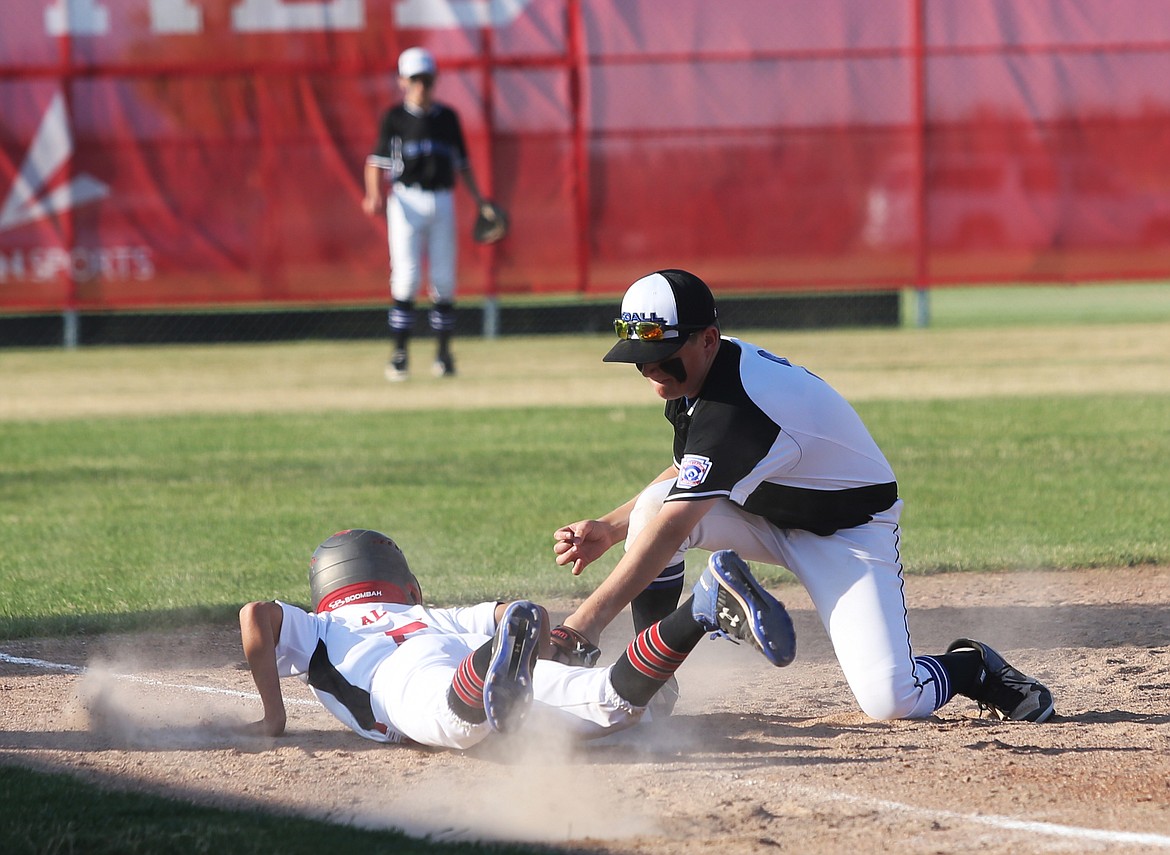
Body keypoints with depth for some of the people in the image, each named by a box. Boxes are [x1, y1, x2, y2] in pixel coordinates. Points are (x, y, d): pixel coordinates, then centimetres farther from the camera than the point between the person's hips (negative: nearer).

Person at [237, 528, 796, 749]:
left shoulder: (317, 631, 36)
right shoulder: (437, 615, 46)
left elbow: (256, 616, 15)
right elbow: (533, 611, 34)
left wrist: (273, 718, 19)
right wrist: (541, 704, 44)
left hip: (409, 679, -4)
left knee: (463, 718, -40)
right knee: (613, 706, -18)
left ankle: (503, 663, -71)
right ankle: (709, 608, -37)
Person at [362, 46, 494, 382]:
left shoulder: (448, 117, 11)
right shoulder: (394, 117, 2)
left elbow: (462, 162, 17)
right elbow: (377, 161, -2)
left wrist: (478, 198, 7)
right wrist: (374, 195, -19)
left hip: (442, 202, 3)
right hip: (406, 201, -3)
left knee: (444, 280, 3)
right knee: (406, 277, -11)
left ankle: (443, 353, 11)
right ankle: (400, 353, -7)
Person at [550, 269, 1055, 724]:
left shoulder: (735, 411, -36)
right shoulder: (700, 369, -7)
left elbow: (671, 533, -40)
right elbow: (688, 475, 9)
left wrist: (585, 622, -42)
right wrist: (610, 529, -5)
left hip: (848, 532, -8)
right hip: (759, 512, 8)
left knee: (889, 701, -23)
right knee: (652, 503, -19)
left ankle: (971, 668, 11)